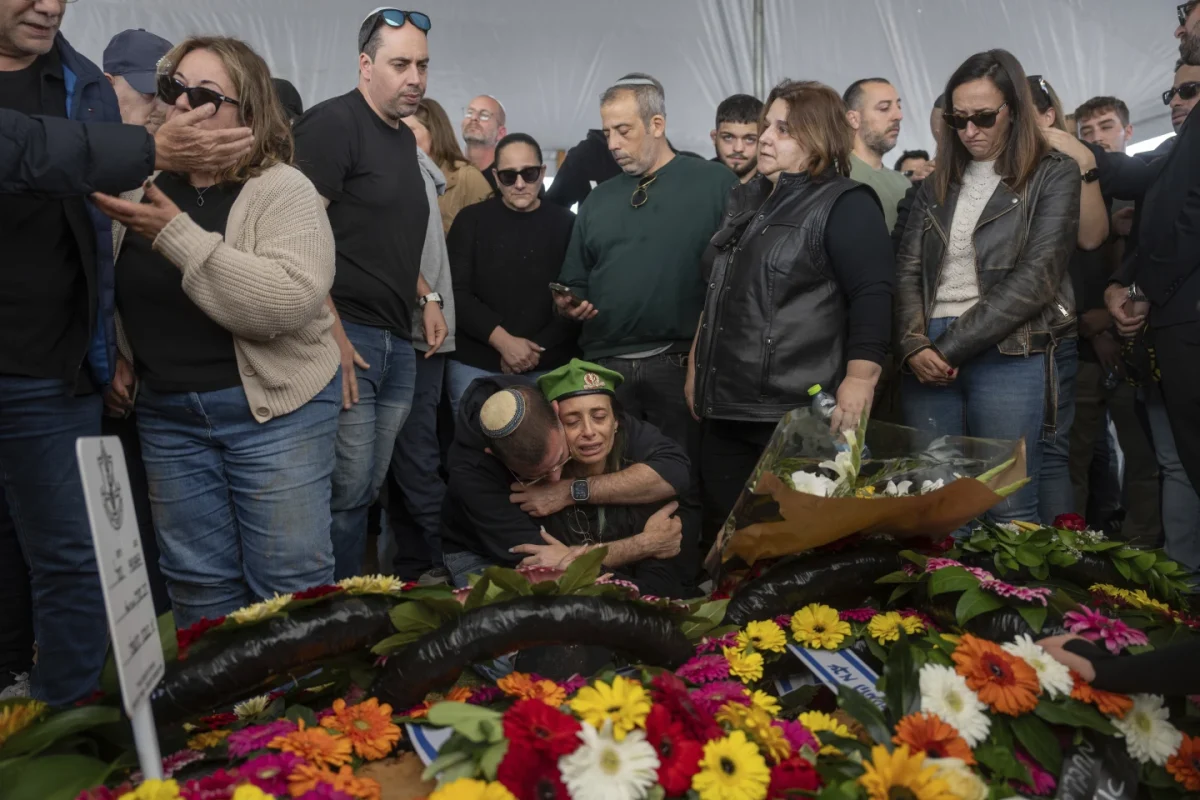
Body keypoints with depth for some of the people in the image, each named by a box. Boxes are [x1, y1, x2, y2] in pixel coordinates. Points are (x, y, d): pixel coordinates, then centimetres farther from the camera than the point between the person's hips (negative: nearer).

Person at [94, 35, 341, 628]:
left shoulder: (282, 190, -10)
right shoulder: (141, 185, 8)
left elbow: (291, 301, -27)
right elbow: (120, 290, 24)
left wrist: (177, 235, -26)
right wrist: (120, 356, 8)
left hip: (273, 406, -5)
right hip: (167, 412, 6)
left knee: (289, 581, 2)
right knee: (199, 583, 13)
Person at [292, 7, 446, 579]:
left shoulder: (404, 138, 19)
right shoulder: (332, 123, -7)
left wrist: (425, 298, 17)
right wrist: (331, 334, -20)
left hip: (399, 342, 8)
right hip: (347, 337, -8)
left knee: (367, 490, 13)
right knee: (346, 491, -5)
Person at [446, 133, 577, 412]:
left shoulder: (566, 224, 5)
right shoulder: (472, 220, 5)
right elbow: (457, 293, -2)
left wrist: (536, 351, -8)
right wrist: (503, 341, -14)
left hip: (548, 368, 0)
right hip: (474, 366, 0)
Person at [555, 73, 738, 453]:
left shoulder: (715, 184, -1)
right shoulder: (598, 199, 15)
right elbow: (577, 283, 21)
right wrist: (570, 304, -1)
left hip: (683, 364, -4)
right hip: (605, 366, 4)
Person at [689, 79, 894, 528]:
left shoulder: (845, 206, -6)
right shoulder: (746, 200, 18)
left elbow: (872, 297, -15)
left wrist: (860, 380, -23)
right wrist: (696, 365, 22)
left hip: (799, 411, -8)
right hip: (727, 407, 8)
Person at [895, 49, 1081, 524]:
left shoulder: (1054, 176, 4)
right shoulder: (939, 183, 18)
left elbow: (1035, 279, -7)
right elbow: (908, 270, 10)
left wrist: (951, 347, -11)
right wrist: (915, 344, -8)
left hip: (1008, 355, -4)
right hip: (930, 357, 4)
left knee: (1010, 511, -4)